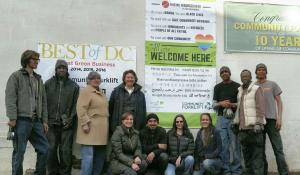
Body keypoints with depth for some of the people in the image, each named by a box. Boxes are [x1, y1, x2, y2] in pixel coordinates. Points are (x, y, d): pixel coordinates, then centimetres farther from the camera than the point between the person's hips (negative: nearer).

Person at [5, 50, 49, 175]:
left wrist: (44, 120, 12)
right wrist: (12, 118, -17)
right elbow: (10, 98, -9)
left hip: (36, 121, 6)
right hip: (22, 120, -6)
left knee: (44, 148, 5)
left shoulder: (38, 79, 18)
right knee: (19, 151, 0)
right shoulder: (16, 76, -1)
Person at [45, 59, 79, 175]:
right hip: (51, 123, 1)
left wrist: (70, 119, -6)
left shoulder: (74, 86, 7)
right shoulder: (48, 84, 8)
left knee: (66, 151, 1)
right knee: (51, 150, 2)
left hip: (66, 124, -1)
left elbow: (75, 104, 4)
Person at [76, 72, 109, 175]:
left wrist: (106, 127, 22)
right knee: (88, 156, -10)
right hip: (90, 130, -9)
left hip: (101, 131, 9)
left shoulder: (101, 93, 21)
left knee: (100, 157, 11)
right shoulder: (85, 91, -5)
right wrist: (85, 124, -21)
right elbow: (81, 110, -14)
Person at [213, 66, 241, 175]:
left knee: (235, 145, -4)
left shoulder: (237, 86, 7)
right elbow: (214, 106, 14)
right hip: (221, 118, 2)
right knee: (223, 145, -2)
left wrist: (232, 105, -11)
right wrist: (221, 104, -7)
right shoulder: (217, 87, 15)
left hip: (234, 118, -2)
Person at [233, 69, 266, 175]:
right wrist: (235, 122, 17)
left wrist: (258, 123, -18)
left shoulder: (257, 89, -1)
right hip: (243, 128, 6)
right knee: (246, 153, 9)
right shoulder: (240, 91, 19)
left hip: (254, 127, -6)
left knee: (257, 153, -5)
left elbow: (261, 107, -9)